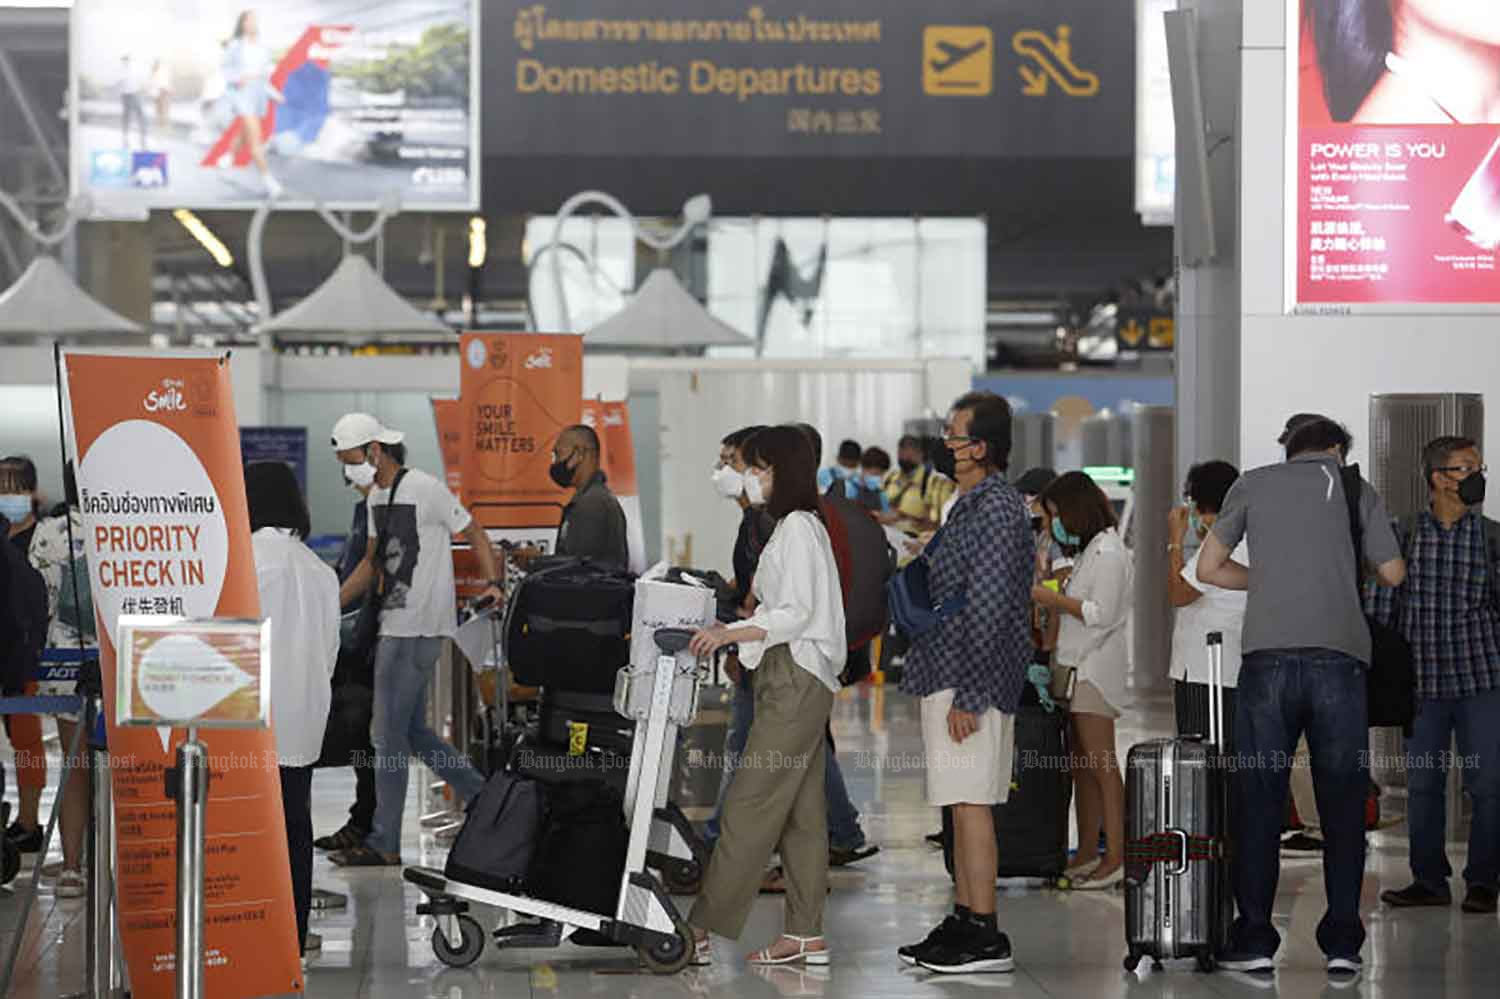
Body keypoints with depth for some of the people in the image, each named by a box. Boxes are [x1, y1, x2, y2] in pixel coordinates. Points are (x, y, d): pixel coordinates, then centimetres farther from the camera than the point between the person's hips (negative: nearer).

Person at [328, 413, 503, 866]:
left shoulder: (424, 489, -12)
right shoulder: (377, 496, 15)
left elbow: (474, 532, -7)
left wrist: (493, 583, -19)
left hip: (417, 629, -10)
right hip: (393, 625, 10)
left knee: (388, 735, -7)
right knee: (412, 731, 13)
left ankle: (384, 844, -1)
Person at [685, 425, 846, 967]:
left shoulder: (798, 527, -11)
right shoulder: (794, 526, 19)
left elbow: (797, 614, -18)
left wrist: (732, 633, -26)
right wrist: (726, 632, 16)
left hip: (797, 680, -10)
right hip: (793, 682, 10)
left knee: (749, 805, -11)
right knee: (802, 811, 7)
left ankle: (702, 930, -13)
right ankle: (805, 935, 7)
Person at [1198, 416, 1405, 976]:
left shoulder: (1253, 485, 15)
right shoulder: (1357, 490, 14)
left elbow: (1208, 568, 17)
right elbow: (1393, 574, 14)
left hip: (1268, 656, 0)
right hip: (1340, 657, 0)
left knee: (1259, 803, 4)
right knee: (1342, 806, 6)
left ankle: (1254, 941, 1)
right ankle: (1342, 944, 3)